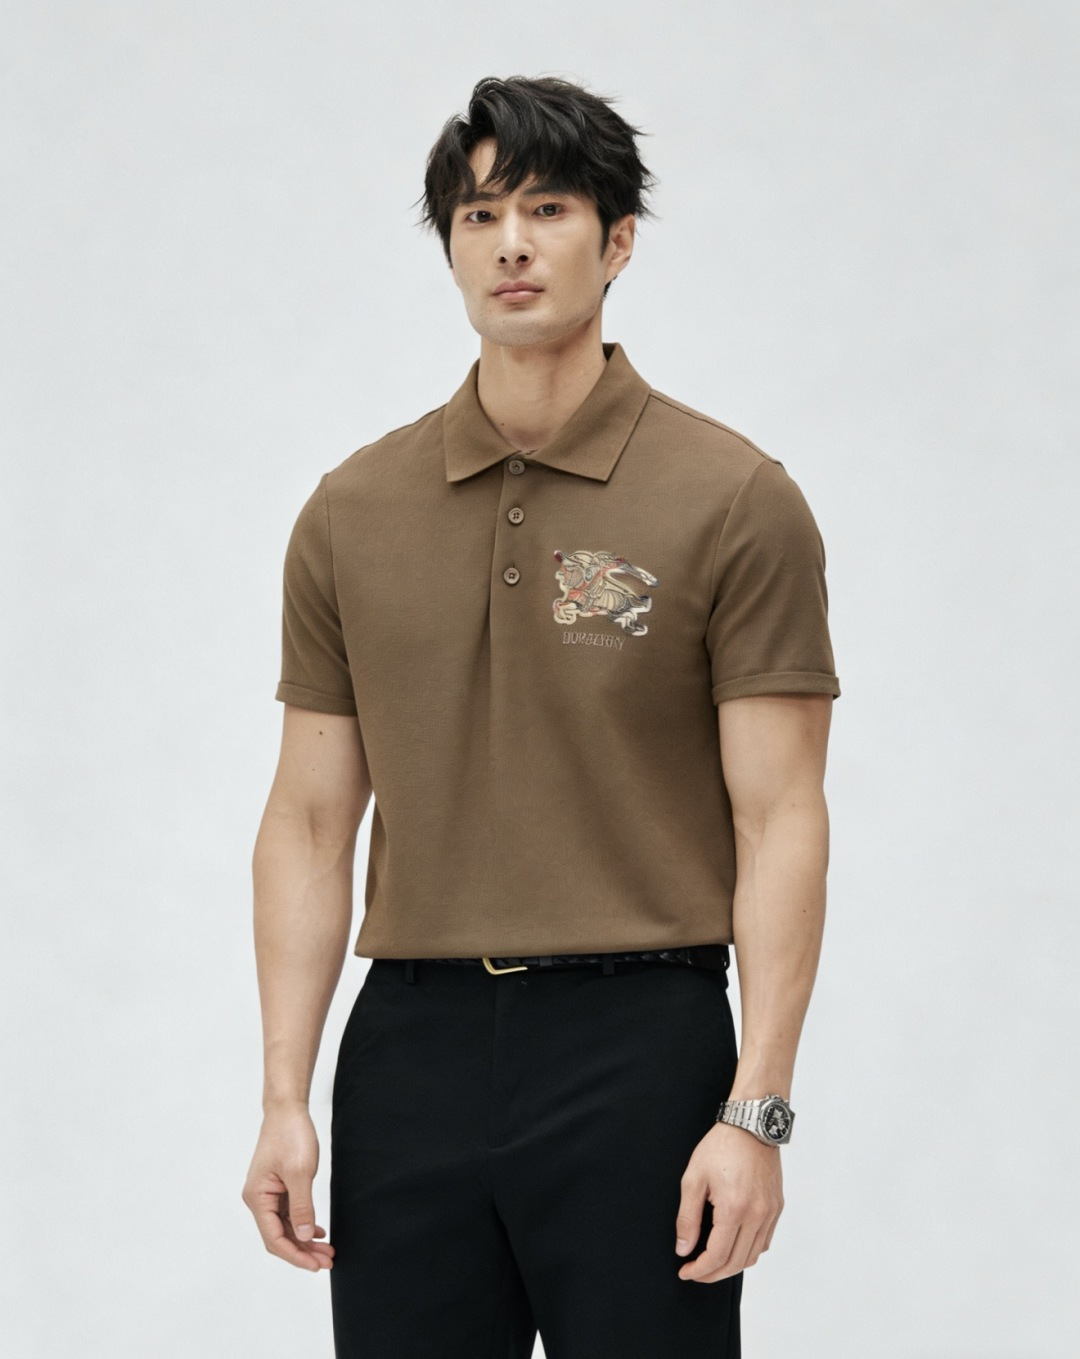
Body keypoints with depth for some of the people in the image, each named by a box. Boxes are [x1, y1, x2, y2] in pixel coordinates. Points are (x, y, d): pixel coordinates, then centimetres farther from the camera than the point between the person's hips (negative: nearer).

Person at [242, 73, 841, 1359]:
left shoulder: (733, 501, -4)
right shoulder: (353, 513, 7)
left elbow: (779, 825, -7)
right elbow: (310, 822, 9)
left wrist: (757, 1113, -15)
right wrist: (285, 1098, 0)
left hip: (639, 1053, -3)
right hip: (413, 1053, 4)